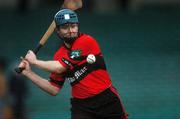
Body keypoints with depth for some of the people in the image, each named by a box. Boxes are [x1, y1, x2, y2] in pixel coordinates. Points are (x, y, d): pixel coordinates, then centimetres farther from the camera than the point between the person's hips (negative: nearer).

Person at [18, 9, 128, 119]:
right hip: (81, 105, 3)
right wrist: (28, 73, 3)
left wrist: (34, 61, -4)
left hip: (107, 100, -3)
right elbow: (54, 90, 6)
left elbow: (59, 68, -17)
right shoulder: (59, 55, 4)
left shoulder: (87, 42, -13)